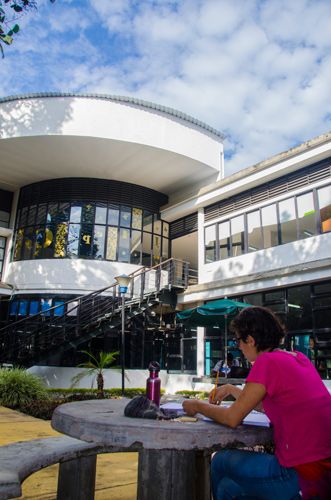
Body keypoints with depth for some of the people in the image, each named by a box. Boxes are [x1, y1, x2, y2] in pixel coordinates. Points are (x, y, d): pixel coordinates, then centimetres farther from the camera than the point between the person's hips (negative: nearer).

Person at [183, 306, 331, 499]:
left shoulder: (267, 362, -18)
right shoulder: (299, 357, 8)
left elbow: (232, 418, -13)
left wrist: (198, 406, 3)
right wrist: (232, 389, 21)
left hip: (304, 477, -8)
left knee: (221, 461, 12)